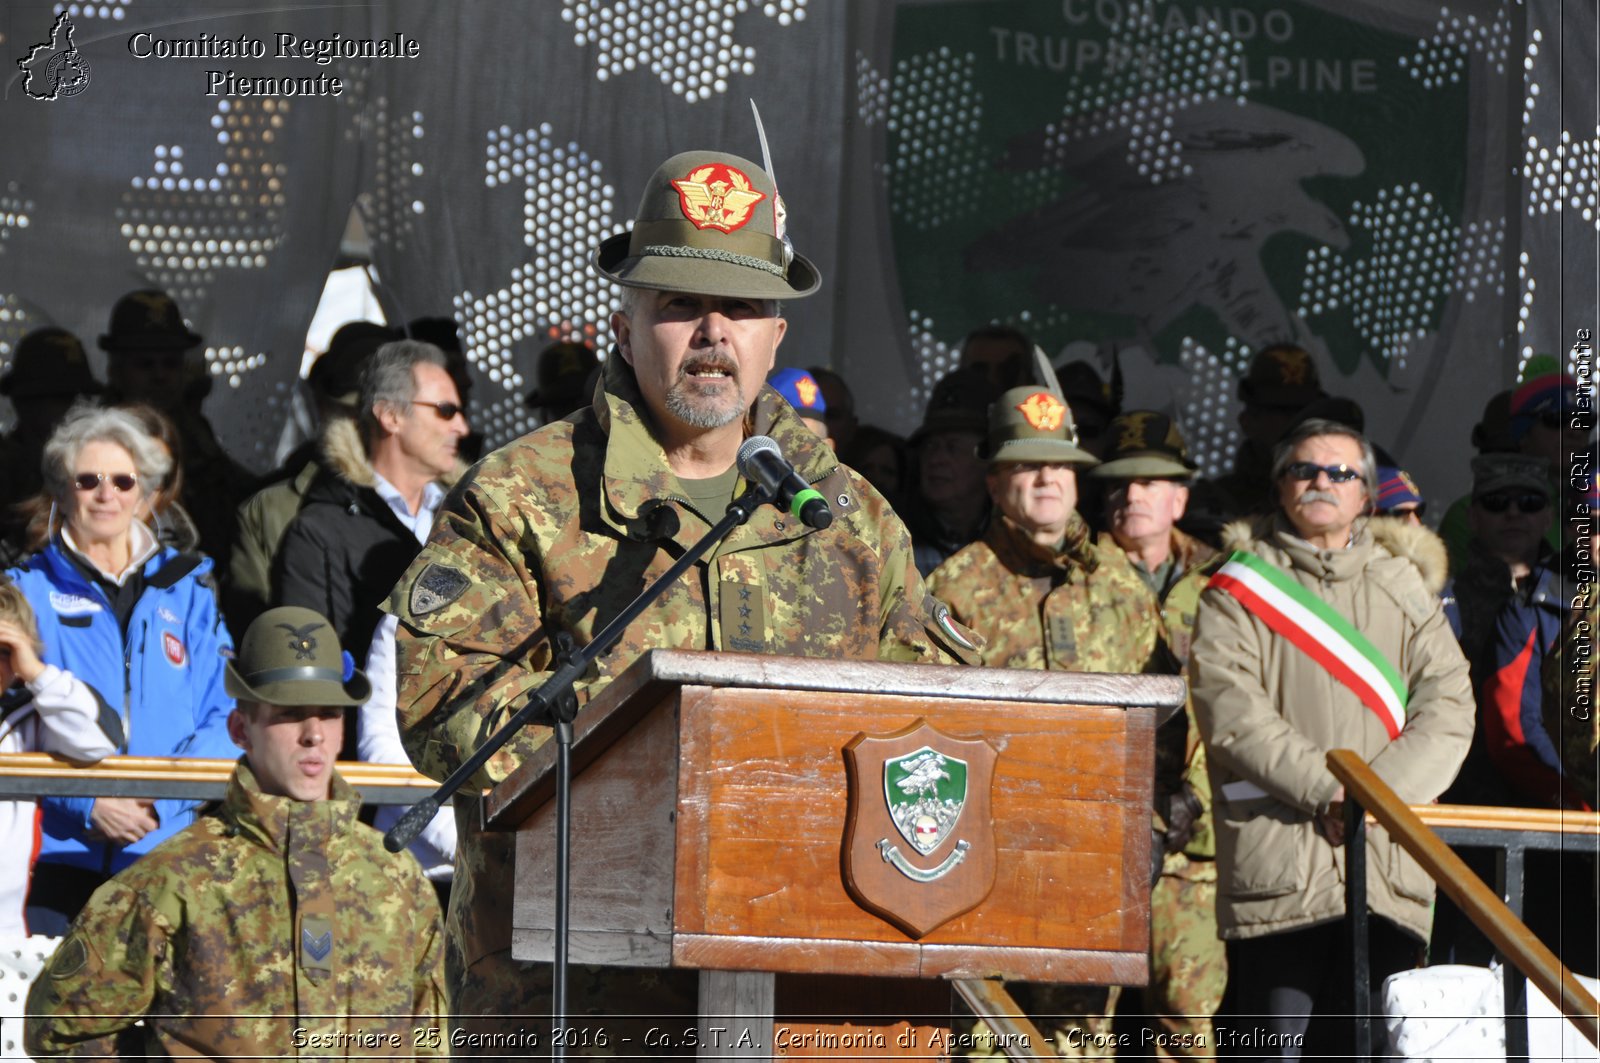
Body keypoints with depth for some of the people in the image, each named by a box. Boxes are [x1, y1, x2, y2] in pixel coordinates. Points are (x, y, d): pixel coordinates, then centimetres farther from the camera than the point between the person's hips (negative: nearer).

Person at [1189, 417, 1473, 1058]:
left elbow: (1448, 709, 6)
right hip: (1278, 856, -3)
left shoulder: (1405, 589, 18)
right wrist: (1325, 788, -16)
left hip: (1388, 861, 3)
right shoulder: (1238, 589, 8)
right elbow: (1231, 712, -5)